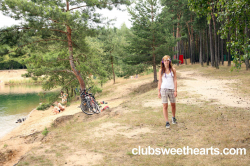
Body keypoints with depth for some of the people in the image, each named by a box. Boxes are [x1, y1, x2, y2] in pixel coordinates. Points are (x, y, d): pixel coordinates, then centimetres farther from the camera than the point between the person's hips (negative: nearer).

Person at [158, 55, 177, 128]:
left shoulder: (173, 70, 3)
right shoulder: (161, 70, 3)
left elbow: (175, 80, 2)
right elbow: (160, 81, 5)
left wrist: (175, 90, -4)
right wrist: (159, 91, 1)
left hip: (171, 89, 1)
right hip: (164, 89, -1)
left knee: (173, 105, 13)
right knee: (165, 106, -4)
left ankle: (173, 117, 38)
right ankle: (167, 122, 1)